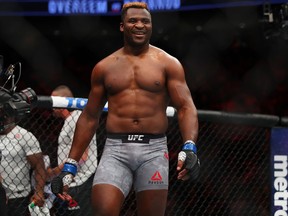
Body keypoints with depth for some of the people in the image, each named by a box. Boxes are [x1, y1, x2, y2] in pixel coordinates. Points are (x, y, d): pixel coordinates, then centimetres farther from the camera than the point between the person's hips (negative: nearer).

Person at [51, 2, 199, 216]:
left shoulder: (168, 64, 6)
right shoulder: (104, 67, 12)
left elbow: (186, 108, -2)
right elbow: (89, 118, 16)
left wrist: (189, 147, -21)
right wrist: (70, 166, 12)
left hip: (154, 150, -1)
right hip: (115, 150, 1)